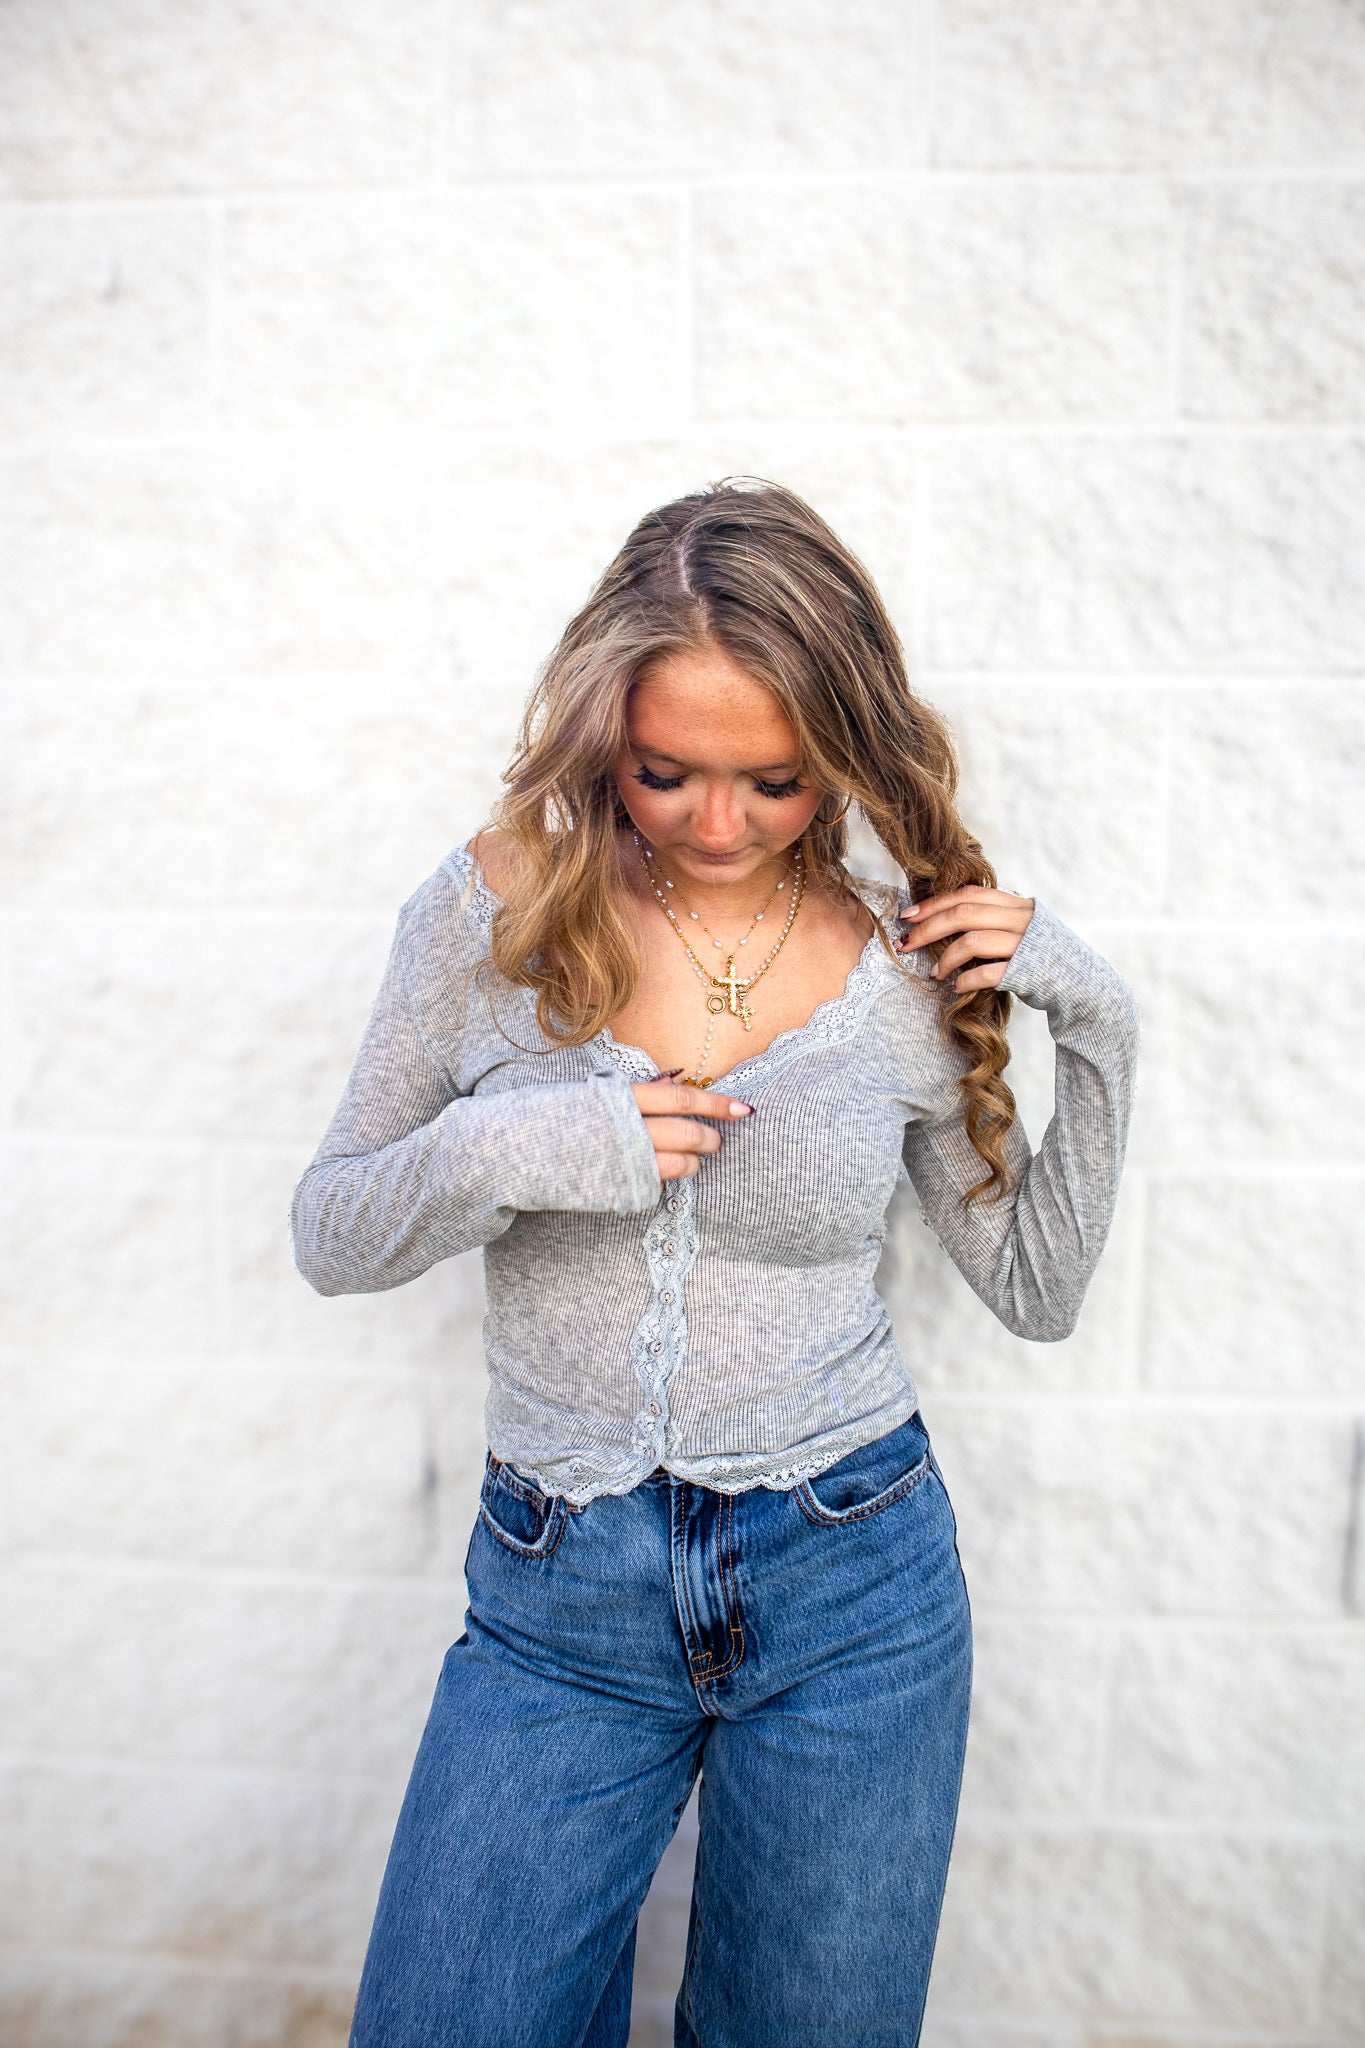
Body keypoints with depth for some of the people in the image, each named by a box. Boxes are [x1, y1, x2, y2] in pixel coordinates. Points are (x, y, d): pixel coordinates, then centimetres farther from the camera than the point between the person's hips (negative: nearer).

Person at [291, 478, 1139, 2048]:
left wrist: (1097, 1031, -7)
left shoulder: (910, 963, -5)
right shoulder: (493, 915, -7)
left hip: (851, 1578, 1)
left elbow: (1035, 1290, 4)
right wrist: (500, 1152, -21)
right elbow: (327, 1236, -2)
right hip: (560, 1590, 0)